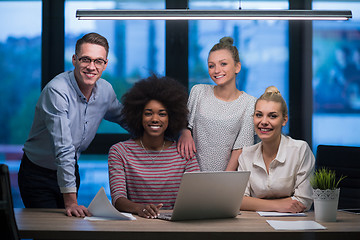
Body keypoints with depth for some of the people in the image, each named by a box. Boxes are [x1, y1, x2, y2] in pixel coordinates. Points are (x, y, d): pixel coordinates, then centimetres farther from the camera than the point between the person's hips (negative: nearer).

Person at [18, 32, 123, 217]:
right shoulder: (56, 91, -26)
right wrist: (70, 201, -36)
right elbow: (63, 149, -32)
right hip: (38, 174, -6)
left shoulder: (106, 90, -5)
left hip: (70, 172, 6)